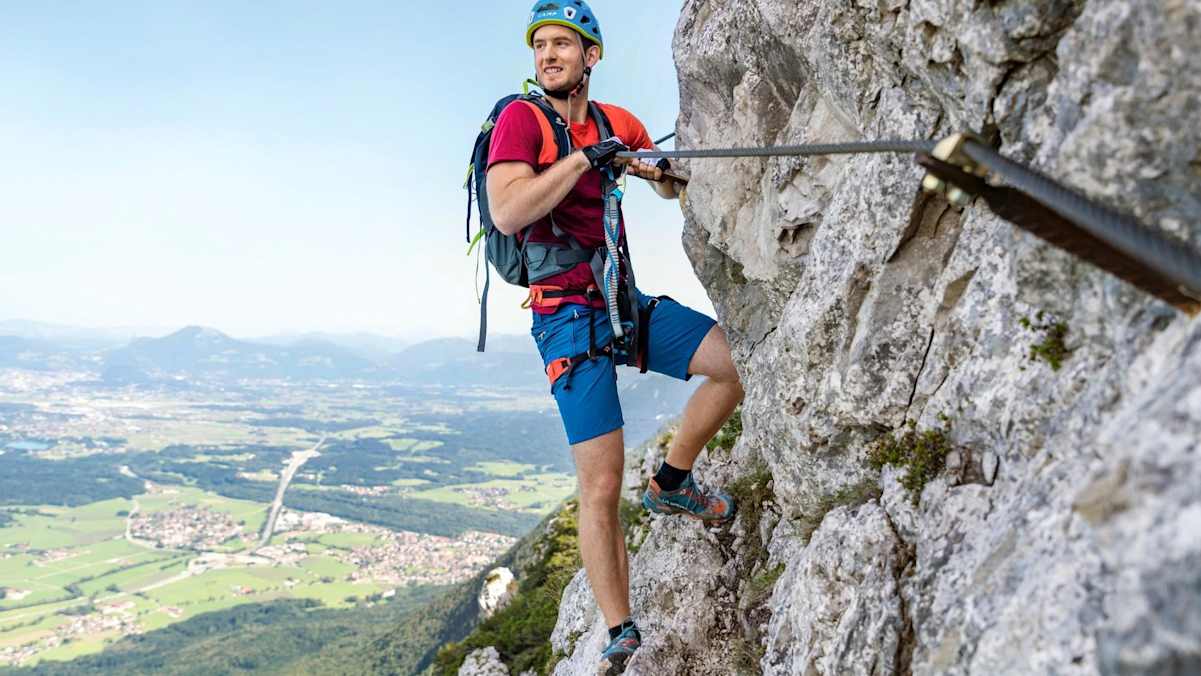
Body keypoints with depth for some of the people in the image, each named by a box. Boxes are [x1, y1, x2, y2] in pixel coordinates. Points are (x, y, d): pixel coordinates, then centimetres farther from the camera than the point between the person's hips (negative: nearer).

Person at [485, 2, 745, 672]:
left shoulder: (618, 122, 11)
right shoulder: (521, 118, -6)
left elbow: (672, 190, 22)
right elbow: (506, 213, -21)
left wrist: (659, 169, 1)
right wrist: (584, 156, -22)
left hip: (629, 301, 6)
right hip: (570, 313, -6)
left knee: (736, 360, -6)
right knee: (601, 488, -7)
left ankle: (672, 483, 15)